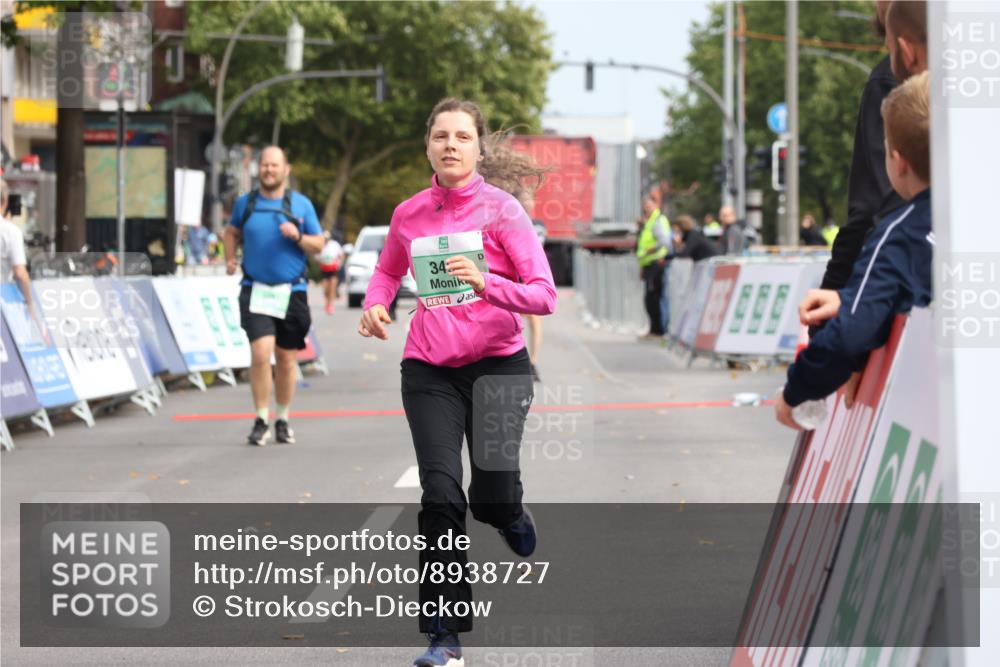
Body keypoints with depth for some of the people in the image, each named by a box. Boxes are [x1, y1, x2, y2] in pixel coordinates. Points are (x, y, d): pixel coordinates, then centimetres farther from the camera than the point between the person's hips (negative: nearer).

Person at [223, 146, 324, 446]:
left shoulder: (301, 204, 3)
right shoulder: (245, 203, 6)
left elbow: (319, 245, 5)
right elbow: (232, 231, 25)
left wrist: (298, 236, -14)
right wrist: (230, 259, 8)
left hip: (291, 292, 1)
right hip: (255, 292, -1)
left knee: (286, 360, 8)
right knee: (260, 353, -16)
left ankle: (283, 421, 24)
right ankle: (261, 421, -6)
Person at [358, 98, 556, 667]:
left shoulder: (501, 209, -7)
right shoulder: (409, 214, 4)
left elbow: (544, 295, -10)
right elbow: (389, 270, 24)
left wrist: (486, 283, -27)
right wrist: (376, 304, 2)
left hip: (497, 364, -2)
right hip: (429, 370, 2)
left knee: (493, 495, -6)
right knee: (441, 495, -11)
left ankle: (512, 515, 35)